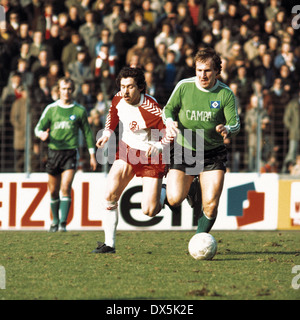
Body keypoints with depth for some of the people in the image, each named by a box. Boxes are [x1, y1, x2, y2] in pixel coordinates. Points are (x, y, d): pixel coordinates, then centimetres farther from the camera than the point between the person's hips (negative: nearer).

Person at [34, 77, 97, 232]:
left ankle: (63, 222, -18)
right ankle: (55, 220, 27)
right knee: (53, 191, 8)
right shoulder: (51, 109, 6)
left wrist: (92, 155, 10)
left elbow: (87, 133, 12)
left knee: (66, 188, -17)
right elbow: (39, 128, 8)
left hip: (70, 153, -2)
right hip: (54, 151, 2)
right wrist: (42, 134, -17)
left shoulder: (79, 110, 4)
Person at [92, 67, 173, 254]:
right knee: (110, 195, -13)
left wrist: (157, 146, -37)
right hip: (127, 151, 5)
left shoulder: (150, 109, -28)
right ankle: (109, 244, -1)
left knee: (149, 211, -7)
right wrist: (107, 134, 0)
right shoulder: (118, 100, -9)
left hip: (151, 156, -5)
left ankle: (163, 193, 29)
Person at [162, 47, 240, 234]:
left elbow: (235, 124, -12)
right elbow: (168, 109, 4)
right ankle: (192, 188, 25)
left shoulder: (226, 94, -10)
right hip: (183, 150, 1)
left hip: (213, 154, -1)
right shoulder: (184, 86, -8)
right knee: (174, 199, -11)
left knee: (211, 205, -10)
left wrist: (227, 130, -36)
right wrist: (169, 122, -20)